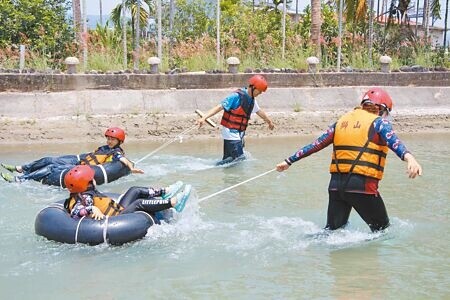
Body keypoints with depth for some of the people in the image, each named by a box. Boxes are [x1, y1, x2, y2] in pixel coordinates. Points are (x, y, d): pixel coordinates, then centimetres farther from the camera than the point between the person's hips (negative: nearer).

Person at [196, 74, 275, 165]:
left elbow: (259, 111, 29)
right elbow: (219, 107, -22)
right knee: (239, 158, -15)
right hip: (231, 133, -9)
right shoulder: (237, 96, -16)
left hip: (239, 133, 9)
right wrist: (203, 118, -32)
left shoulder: (252, 100, 10)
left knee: (228, 159, 7)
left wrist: (269, 121, 46)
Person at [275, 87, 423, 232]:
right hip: (362, 184, -5)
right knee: (382, 231, 10)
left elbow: (316, 144, 18)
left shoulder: (342, 121, 17)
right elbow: (393, 141, -19)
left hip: (336, 185, 5)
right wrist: (409, 158, -37)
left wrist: (289, 161, 25)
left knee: (332, 231, 17)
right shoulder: (379, 122, 2)